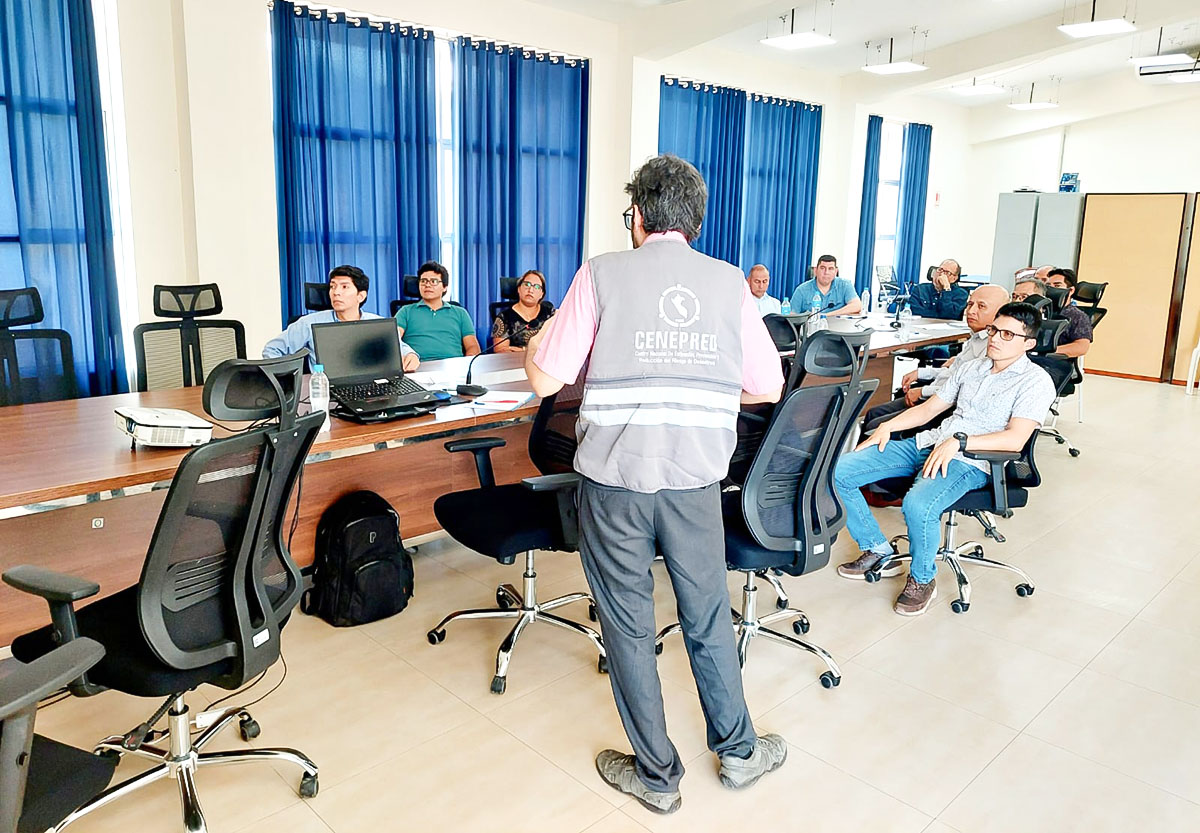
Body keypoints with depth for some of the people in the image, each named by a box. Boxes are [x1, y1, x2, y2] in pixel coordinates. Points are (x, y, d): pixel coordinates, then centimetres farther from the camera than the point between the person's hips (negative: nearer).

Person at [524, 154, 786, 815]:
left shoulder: (603, 273, -2)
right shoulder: (728, 282, 6)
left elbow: (545, 380, -5)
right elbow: (768, 387, 6)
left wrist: (536, 341, 17)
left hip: (616, 478, -2)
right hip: (695, 479, 3)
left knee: (628, 625, 12)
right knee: (708, 616, 19)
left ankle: (656, 774, 26)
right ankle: (738, 751, 35)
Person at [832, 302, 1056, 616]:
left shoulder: (1035, 381, -1)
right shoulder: (969, 368, 20)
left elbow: (1015, 439, -15)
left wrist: (958, 442, -25)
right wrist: (887, 426, 5)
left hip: (969, 460, -7)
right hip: (927, 442, 7)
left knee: (918, 505, -39)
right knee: (839, 472, -8)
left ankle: (922, 580, -7)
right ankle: (877, 551, 9)